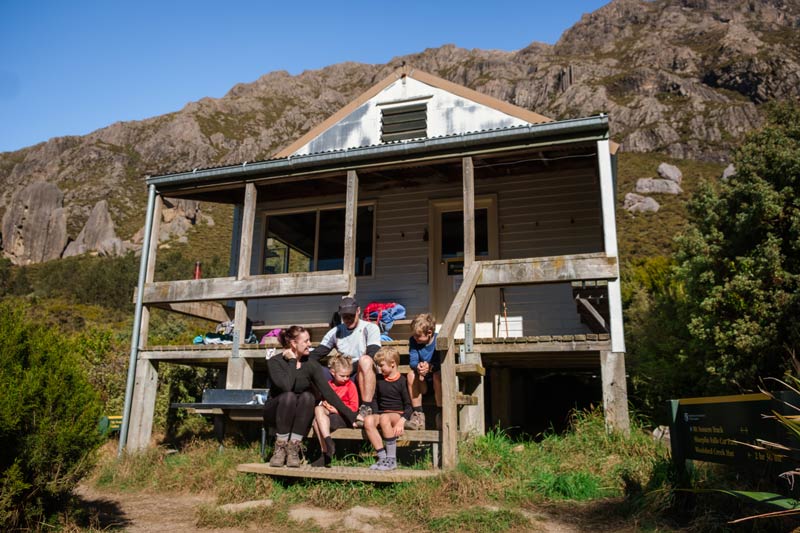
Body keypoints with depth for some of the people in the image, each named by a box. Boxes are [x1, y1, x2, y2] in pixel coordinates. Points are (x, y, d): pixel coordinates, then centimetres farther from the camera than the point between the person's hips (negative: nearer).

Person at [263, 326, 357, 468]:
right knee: (289, 396, -34)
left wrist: (351, 416, -19)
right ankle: (280, 448, -20)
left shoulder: (311, 365, -8)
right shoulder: (275, 362, -15)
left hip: (299, 417, 2)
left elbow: (328, 392, -13)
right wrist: (292, 361, -22)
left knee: (307, 396, -30)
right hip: (276, 413, -2)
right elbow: (286, 387, -33)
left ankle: (293, 447, -22)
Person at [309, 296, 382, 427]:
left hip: (364, 376, -3)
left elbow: (372, 355, -11)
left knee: (365, 360, -37)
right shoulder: (335, 332, 15)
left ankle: (367, 407, -35)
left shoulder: (370, 328, 4)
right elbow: (317, 354, 5)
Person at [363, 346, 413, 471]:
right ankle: (382, 457, -23)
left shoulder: (402, 381, -4)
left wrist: (401, 422, -20)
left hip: (398, 414, -5)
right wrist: (369, 412, 6)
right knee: (368, 420, -27)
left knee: (384, 418, -37)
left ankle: (392, 459, -28)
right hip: (381, 413, 5)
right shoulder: (379, 380, 14)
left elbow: (409, 405, -7)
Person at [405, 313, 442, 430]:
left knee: (437, 374, -34)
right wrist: (418, 367, -33)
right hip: (423, 382, 3)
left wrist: (430, 366, -37)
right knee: (411, 374, -25)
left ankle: (441, 415, -23)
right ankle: (418, 415, -21)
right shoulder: (413, 341, -2)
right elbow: (412, 361, -9)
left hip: (438, 374, -3)